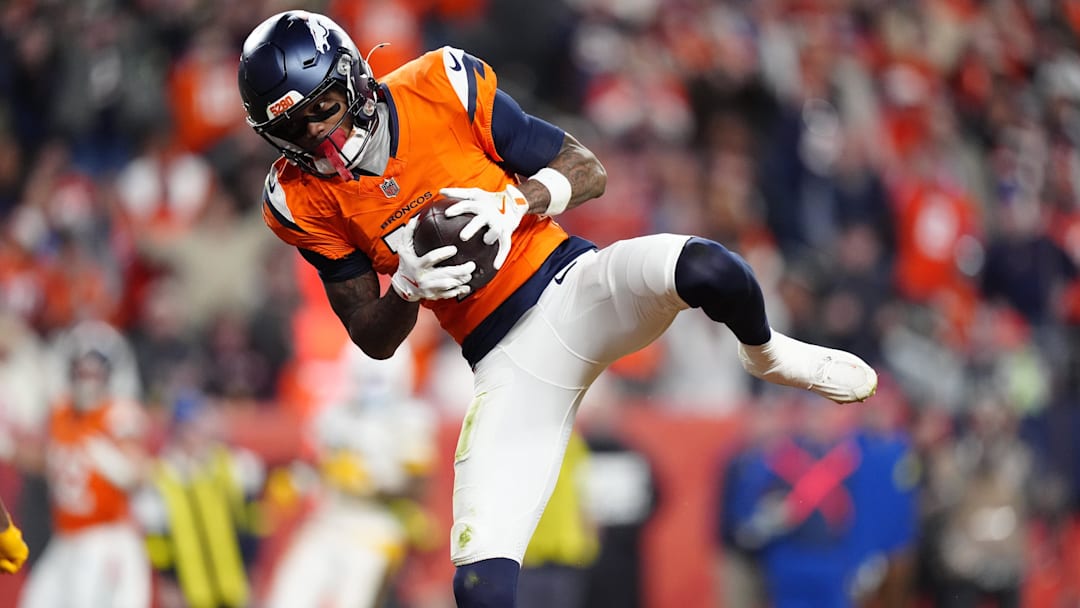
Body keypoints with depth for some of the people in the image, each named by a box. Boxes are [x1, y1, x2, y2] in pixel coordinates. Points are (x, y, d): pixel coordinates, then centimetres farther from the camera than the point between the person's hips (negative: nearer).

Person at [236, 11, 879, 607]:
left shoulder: (442, 89, -7)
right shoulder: (304, 198, -2)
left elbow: (587, 170, -1)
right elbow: (373, 341, 2)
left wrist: (517, 201, -21)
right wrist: (406, 288, -19)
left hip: (573, 287, -1)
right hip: (506, 361, 1)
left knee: (707, 268, -34)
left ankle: (767, 354, 1)